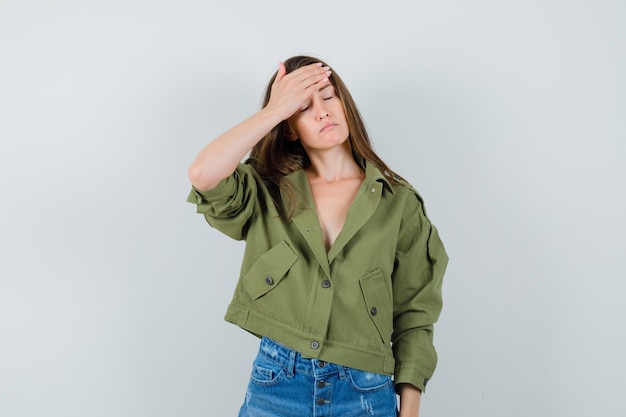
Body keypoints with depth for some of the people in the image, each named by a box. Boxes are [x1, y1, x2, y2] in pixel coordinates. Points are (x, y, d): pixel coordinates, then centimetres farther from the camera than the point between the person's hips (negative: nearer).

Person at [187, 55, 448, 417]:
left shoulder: (398, 201, -1)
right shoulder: (267, 192, 1)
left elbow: (414, 314, 1)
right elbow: (203, 174, -20)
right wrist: (274, 110, -12)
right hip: (276, 386, 1)